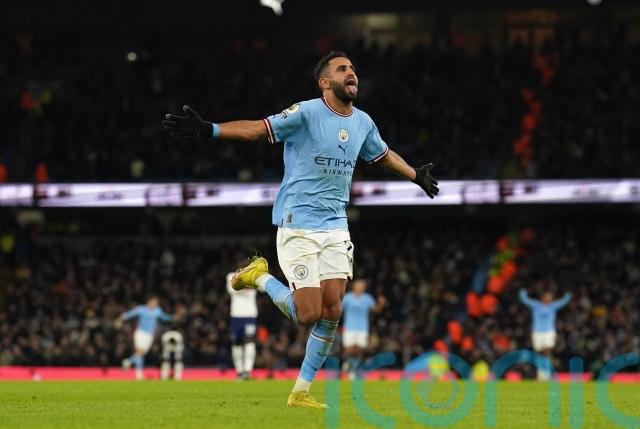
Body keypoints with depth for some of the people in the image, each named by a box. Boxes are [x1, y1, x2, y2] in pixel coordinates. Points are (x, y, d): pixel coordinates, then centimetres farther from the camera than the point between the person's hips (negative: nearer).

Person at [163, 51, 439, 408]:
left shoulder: (363, 123, 9)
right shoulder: (306, 113, -12)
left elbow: (384, 154, 30)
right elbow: (257, 129, -18)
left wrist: (417, 176, 42)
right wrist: (207, 130, -31)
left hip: (336, 227, 6)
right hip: (298, 226, -6)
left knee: (332, 312, -1)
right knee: (308, 314, -12)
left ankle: (302, 391, 10)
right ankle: (261, 277, 15)